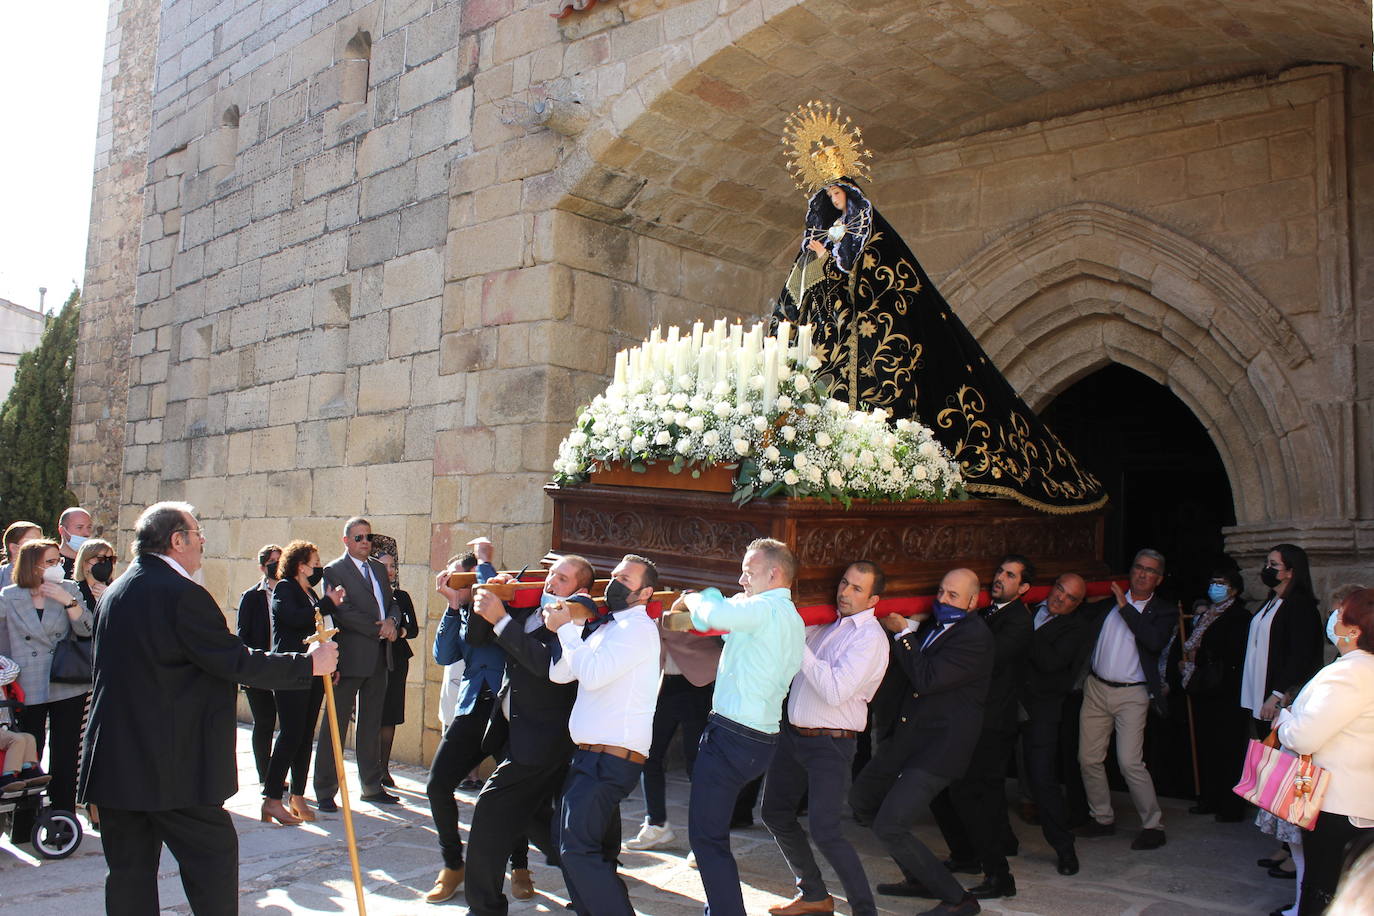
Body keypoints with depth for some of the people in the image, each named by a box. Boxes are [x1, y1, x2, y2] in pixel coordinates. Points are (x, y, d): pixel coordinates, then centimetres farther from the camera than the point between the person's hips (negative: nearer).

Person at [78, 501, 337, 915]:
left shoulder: (117, 590, 11)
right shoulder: (182, 594, -17)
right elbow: (237, 662, -18)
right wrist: (309, 663, -9)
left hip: (112, 760, 9)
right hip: (172, 765, -8)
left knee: (129, 869, 13)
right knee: (214, 852, 4)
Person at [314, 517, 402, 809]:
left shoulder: (378, 569, 16)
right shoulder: (334, 571, -6)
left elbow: (391, 603, 16)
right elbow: (343, 613, -15)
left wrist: (392, 621, -6)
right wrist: (380, 629, -13)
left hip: (379, 658, 7)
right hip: (351, 657, -7)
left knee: (372, 724, 13)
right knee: (335, 724, 0)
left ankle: (372, 786, 21)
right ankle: (325, 791, 8)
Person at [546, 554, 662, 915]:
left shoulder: (638, 628, -11)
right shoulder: (605, 627, 17)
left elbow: (593, 674, -23)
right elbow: (559, 674, 12)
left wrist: (565, 628, -12)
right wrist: (562, 628, 0)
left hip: (612, 759, -10)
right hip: (590, 756, 10)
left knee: (577, 848, -15)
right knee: (573, 847, 15)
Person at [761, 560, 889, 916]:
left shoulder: (870, 637, -15)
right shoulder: (828, 624, 7)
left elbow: (834, 691, -25)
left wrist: (798, 645, -23)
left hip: (830, 744, -8)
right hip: (792, 735, 8)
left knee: (824, 830, -13)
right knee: (775, 814, 16)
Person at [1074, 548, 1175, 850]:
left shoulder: (1163, 611, 0)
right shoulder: (1109, 601, 10)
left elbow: (1156, 641, -19)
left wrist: (1125, 607, -17)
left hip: (1131, 694, -4)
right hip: (1095, 689, 4)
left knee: (1130, 762, -12)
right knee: (1089, 759, 7)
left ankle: (1154, 826, 4)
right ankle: (1103, 819, 23)